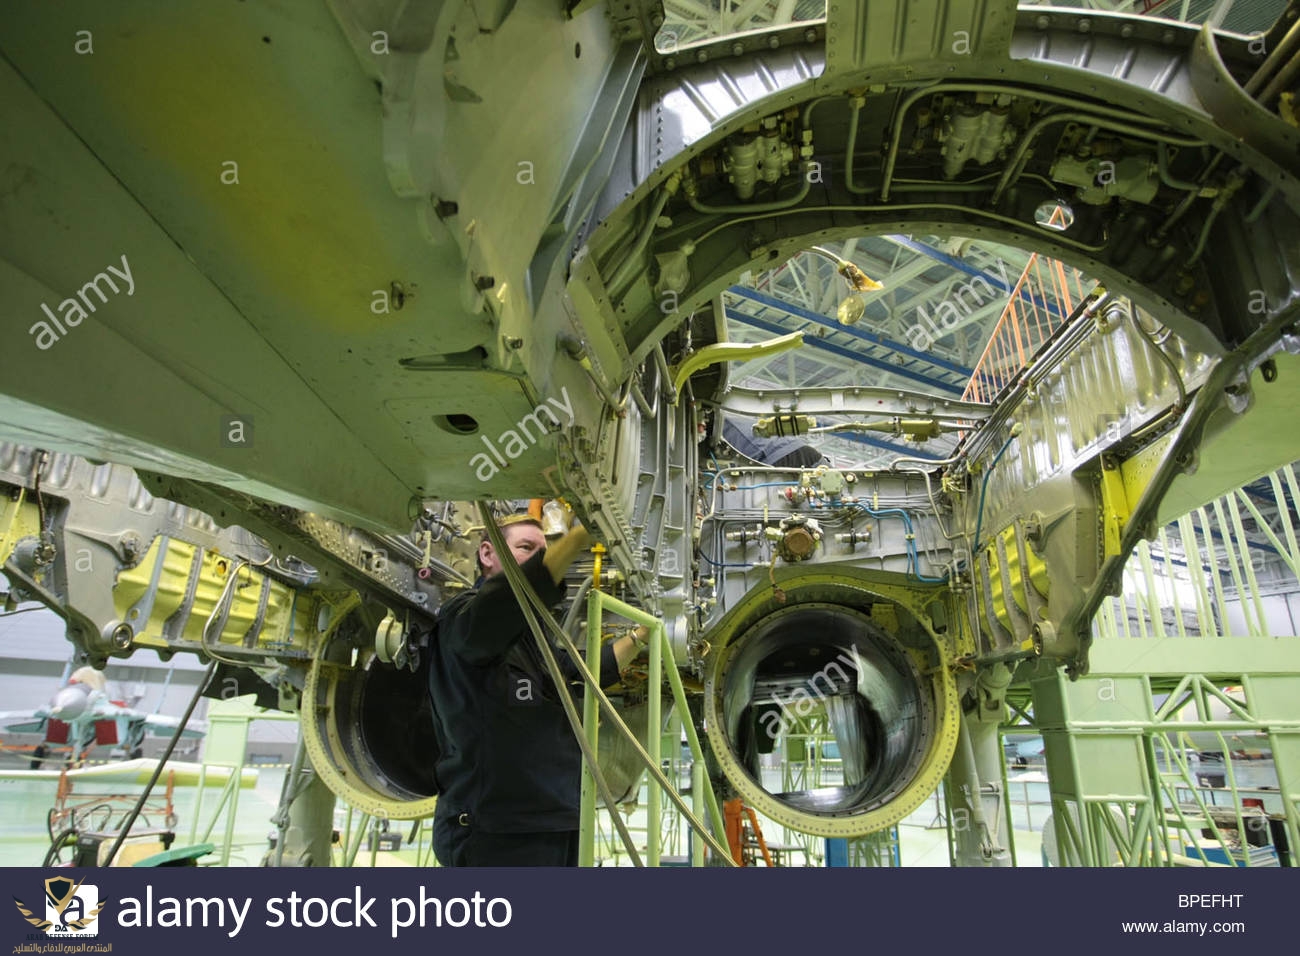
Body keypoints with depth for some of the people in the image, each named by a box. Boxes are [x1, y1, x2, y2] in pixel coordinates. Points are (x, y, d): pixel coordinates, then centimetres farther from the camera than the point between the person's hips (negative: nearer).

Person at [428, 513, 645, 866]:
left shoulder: (532, 637, 19)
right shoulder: (462, 615, -9)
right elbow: (512, 593, -33)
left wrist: (642, 634, 26)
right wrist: (582, 533, -40)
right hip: (495, 834, -9)